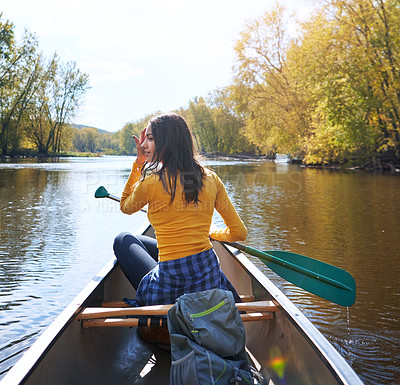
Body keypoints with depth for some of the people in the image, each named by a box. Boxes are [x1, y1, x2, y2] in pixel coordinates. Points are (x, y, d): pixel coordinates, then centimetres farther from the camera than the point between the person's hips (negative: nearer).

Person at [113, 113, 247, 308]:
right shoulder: (211, 179, -2)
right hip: (211, 282, 5)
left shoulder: (151, 181, -13)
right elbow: (239, 232, 4)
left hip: (168, 291, -5)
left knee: (123, 240, 22)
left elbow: (125, 207, 12)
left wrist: (139, 162, 8)